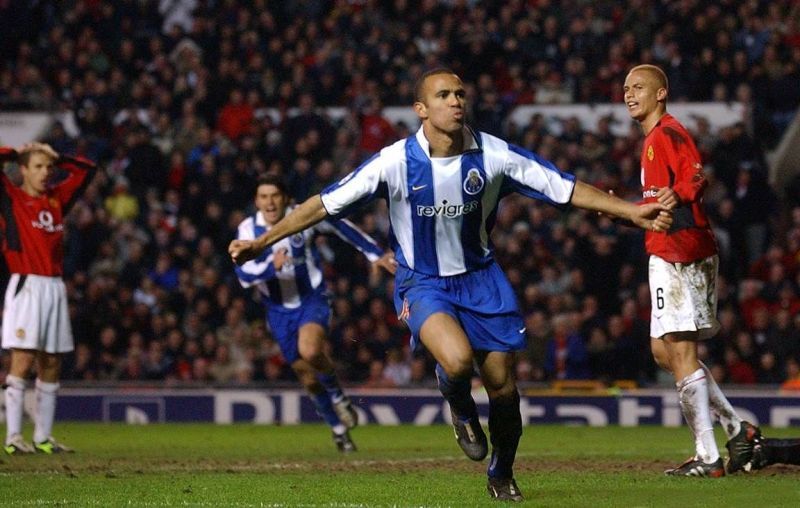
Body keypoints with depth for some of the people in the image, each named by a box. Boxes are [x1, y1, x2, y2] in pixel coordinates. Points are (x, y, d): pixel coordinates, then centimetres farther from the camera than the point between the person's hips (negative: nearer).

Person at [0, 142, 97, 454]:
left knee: (51, 364, 6)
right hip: (26, 285, -6)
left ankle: (42, 437, 11)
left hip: (55, 288, 6)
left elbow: (86, 170, 26)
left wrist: (55, 158, 16)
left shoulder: (57, 198, 15)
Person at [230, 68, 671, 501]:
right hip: (423, 283, -3)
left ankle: (501, 475, 29)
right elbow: (326, 203, -10)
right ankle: (460, 410, 7)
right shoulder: (396, 161, -15)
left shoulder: (494, 155, -10)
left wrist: (632, 211, -10)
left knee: (502, 385, 1)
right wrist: (261, 242, -12)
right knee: (457, 359, -31)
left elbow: (565, 188, -4)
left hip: (481, 279, 3)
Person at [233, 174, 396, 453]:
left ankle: (337, 395, -4)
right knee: (308, 379, 8)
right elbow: (244, 275, -20)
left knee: (310, 350, -32)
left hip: (312, 301, -3)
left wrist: (375, 254, 7)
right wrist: (272, 266, -39)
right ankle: (339, 429, 30)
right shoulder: (249, 229, -11)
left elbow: (341, 227, 4)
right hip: (279, 311, 3)